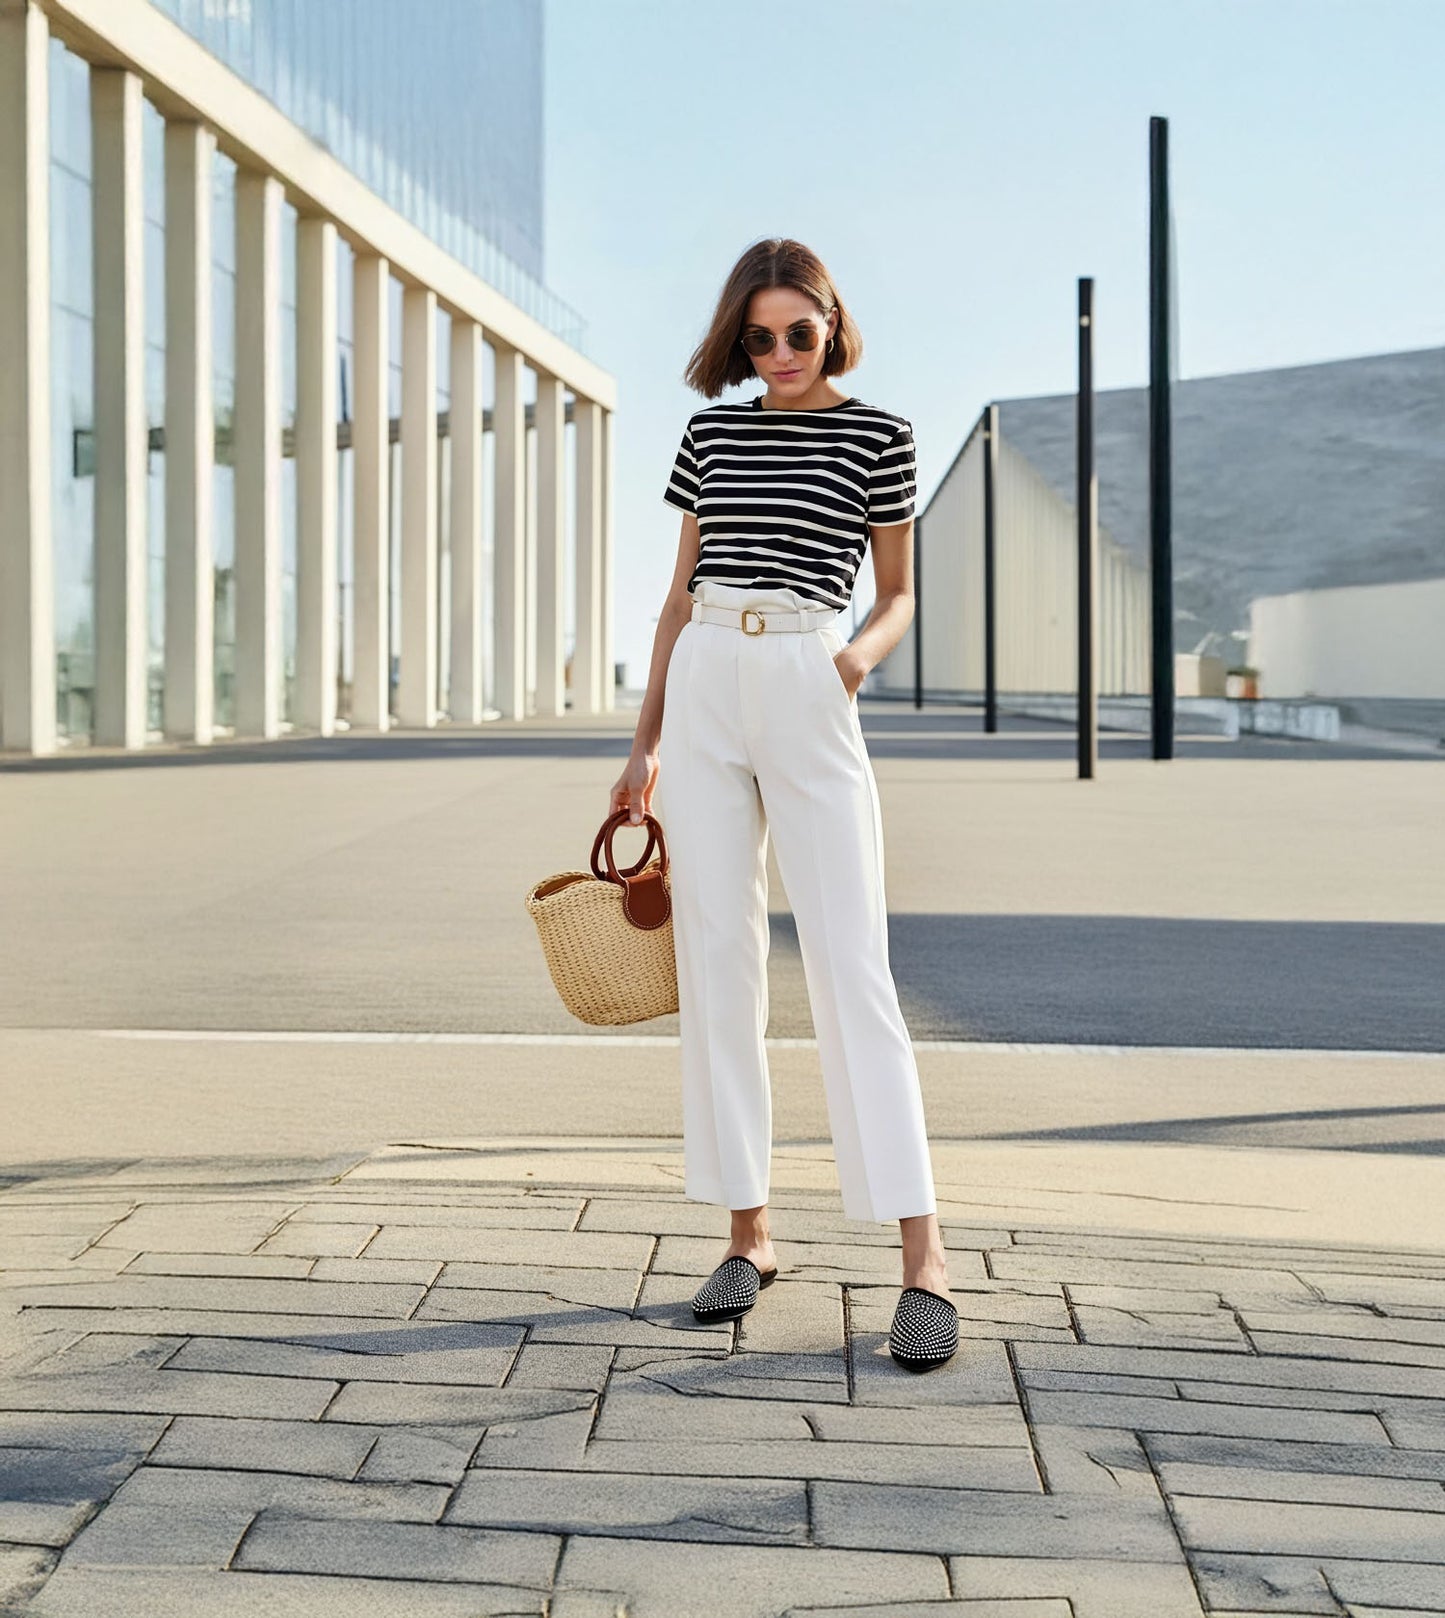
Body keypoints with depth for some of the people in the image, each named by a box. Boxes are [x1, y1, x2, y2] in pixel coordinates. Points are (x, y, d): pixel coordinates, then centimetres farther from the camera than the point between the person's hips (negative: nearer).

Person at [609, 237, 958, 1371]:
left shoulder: (877, 437, 3)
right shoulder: (710, 434, 13)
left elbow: (899, 594, 10)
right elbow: (681, 594, 16)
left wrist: (866, 651, -13)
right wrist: (646, 745, 13)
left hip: (809, 694, -4)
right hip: (703, 691, 4)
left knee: (850, 965, -9)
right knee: (717, 960, 2)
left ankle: (923, 1254, -8)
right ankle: (750, 1233, 10)